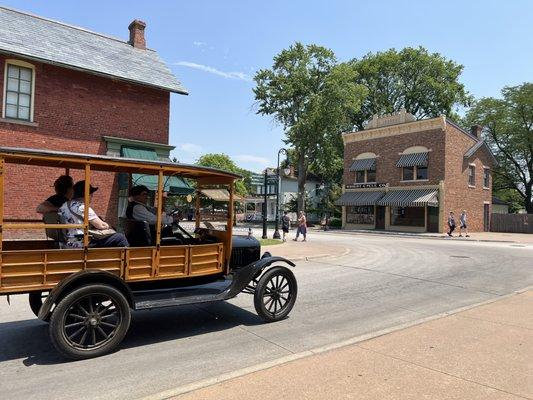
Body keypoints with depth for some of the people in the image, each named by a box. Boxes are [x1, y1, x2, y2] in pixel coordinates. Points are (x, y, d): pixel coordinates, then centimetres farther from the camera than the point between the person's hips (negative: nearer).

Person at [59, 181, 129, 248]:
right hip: (81, 245, -10)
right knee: (120, 237, -12)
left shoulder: (65, 205, 12)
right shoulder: (83, 208, -15)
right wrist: (107, 226, 9)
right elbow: (101, 226, -13)